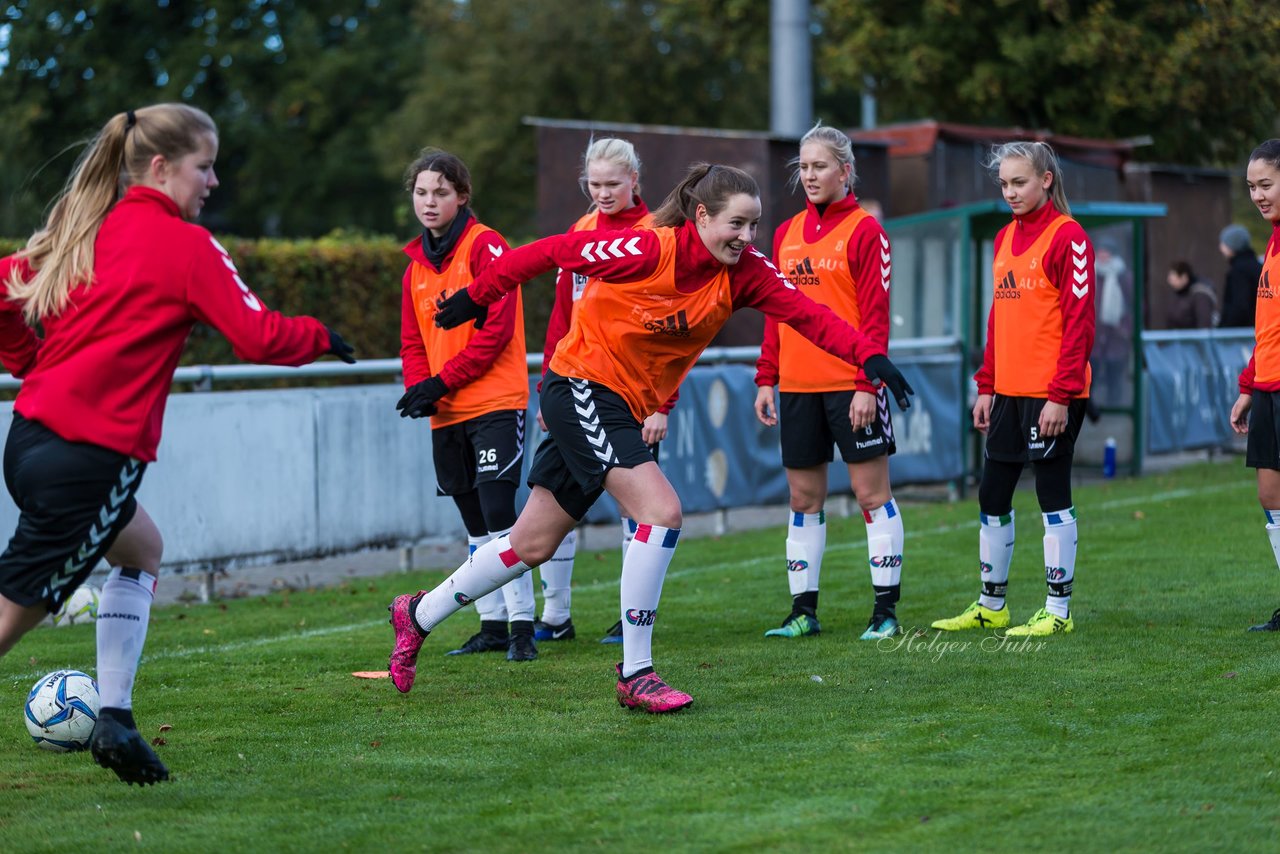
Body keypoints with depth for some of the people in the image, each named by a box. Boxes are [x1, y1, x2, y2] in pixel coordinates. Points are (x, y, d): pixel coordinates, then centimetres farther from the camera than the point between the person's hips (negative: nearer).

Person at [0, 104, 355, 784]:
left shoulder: (86, 229, 13)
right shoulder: (185, 244, -8)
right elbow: (259, 337, -11)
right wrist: (321, 337, 7)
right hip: (91, 457, -8)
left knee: (141, 549, 27)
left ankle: (113, 720, 20)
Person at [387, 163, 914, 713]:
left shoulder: (744, 271, -8)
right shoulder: (648, 250, -23)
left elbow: (806, 313, -19)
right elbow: (550, 252, -13)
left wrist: (870, 357, -33)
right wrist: (477, 297, -3)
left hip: (624, 408, 7)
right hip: (582, 385, -7)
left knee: (531, 545, 13)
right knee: (661, 511, -21)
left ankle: (419, 614, 31)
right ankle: (635, 675, -13)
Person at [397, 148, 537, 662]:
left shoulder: (485, 246, -7)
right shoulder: (417, 266, 15)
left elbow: (496, 327, -15)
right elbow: (413, 341, 17)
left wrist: (442, 382, -16)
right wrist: (417, 388, -4)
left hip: (494, 404, -7)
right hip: (446, 413, 7)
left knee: (499, 516, -12)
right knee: (476, 526, 11)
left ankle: (522, 625, -8)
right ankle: (492, 626, 17)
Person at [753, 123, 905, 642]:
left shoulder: (864, 230, -5)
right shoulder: (786, 233, 12)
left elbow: (875, 314, -9)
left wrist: (867, 383, -16)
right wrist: (766, 379, 9)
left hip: (849, 384, -6)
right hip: (797, 385, 6)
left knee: (871, 492, -2)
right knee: (803, 498, 8)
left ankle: (886, 611, 2)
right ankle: (803, 610, 13)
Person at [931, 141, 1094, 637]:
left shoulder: (1067, 237, -10)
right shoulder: (1005, 238, 14)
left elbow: (1079, 321, -14)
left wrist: (1061, 395, -18)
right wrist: (986, 386, 14)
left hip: (1052, 394, -8)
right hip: (1008, 392, 8)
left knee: (1053, 496, -1)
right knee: (992, 498, 11)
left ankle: (1058, 611, 7)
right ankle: (990, 606, 21)